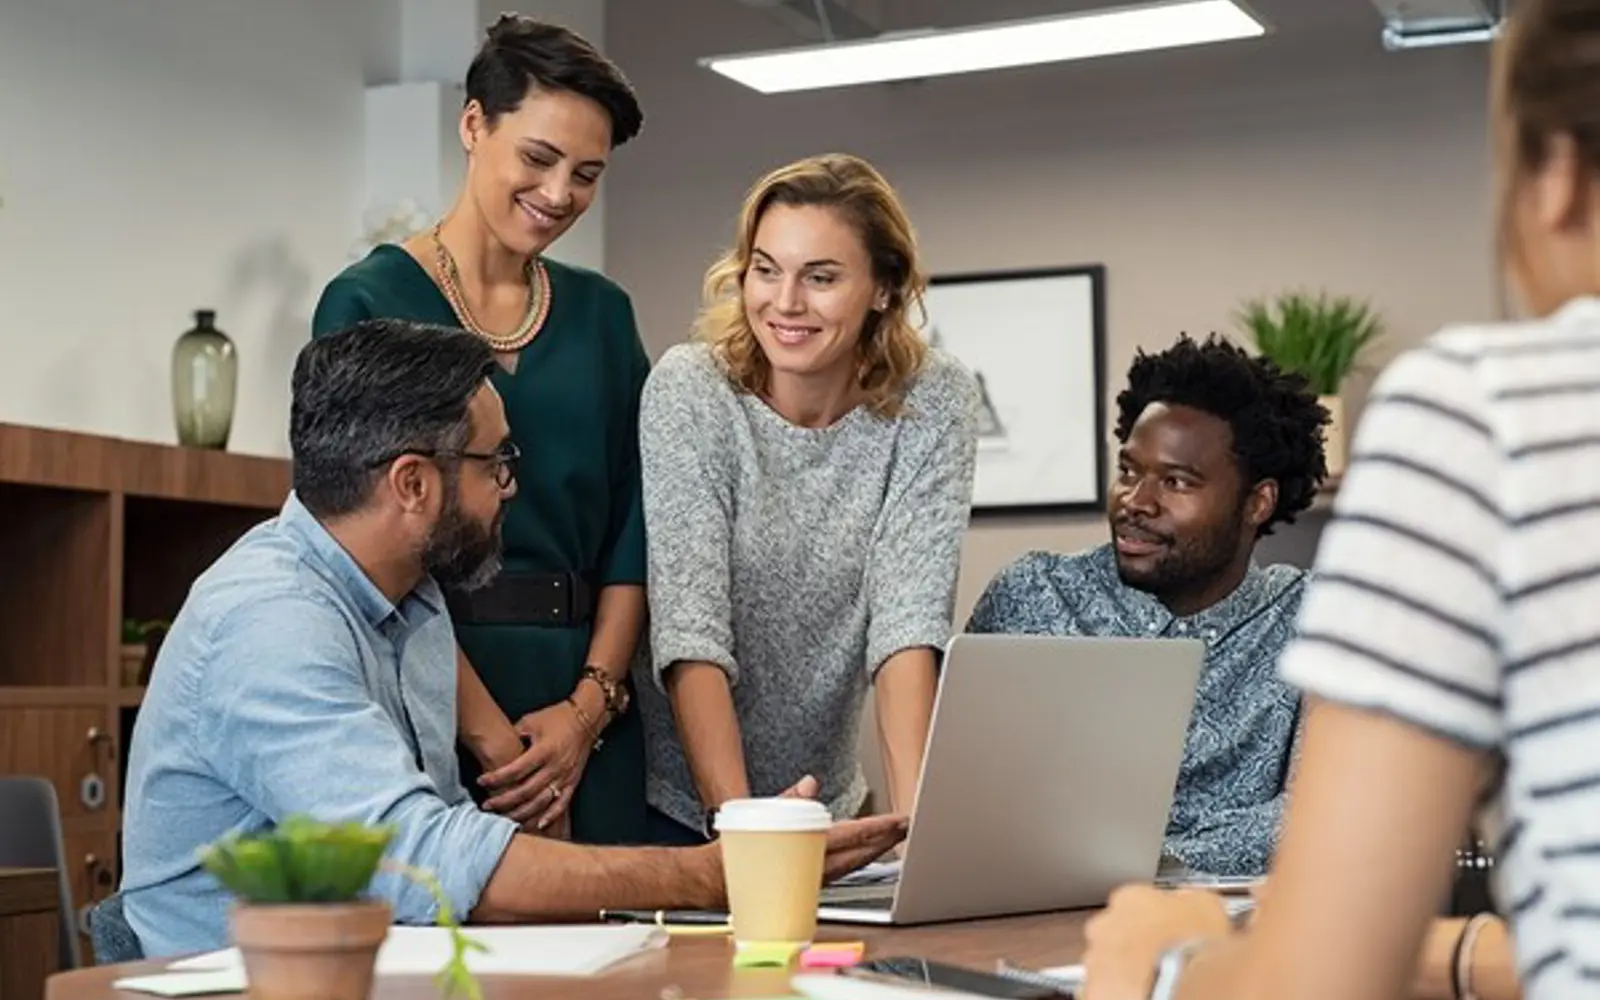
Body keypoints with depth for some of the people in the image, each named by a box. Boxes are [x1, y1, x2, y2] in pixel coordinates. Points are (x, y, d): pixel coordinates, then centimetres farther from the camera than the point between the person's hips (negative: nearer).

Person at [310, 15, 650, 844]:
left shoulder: (603, 315, 12)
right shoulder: (369, 302, -2)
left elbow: (632, 532, 8)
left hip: (585, 712, 4)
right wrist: (490, 735, -14)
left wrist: (591, 704, -6)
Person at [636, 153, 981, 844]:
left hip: (825, 809, 2)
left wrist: (915, 819, -31)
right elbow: (689, 624, -23)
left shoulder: (931, 403, -10)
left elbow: (909, 613, -19)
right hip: (671, 802, -2)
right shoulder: (689, 390, -16)